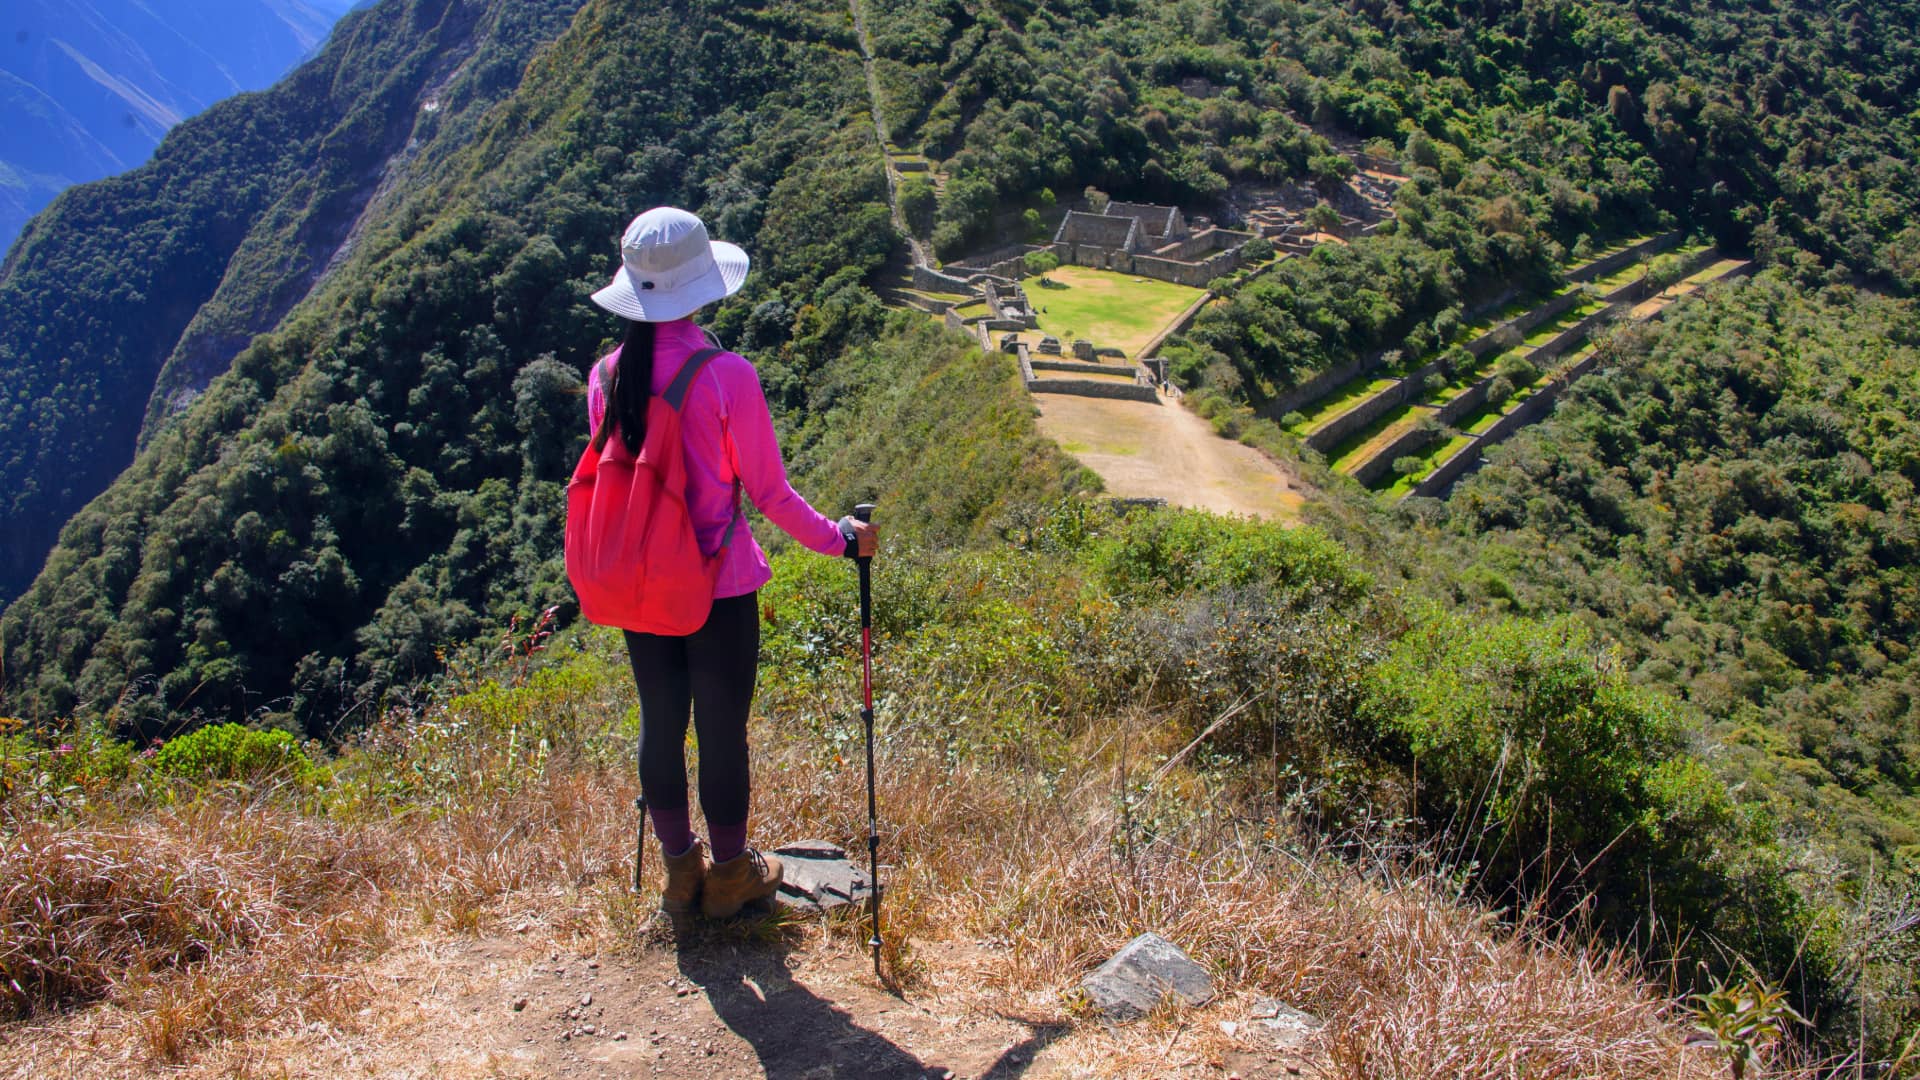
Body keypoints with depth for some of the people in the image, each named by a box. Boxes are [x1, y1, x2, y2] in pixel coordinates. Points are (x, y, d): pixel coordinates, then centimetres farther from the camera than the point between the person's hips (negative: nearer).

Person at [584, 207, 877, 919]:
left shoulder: (607, 375, -4)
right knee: (722, 729, 10)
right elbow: (768, 492, -12)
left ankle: (680, 871, 35)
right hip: (719, 587, -5)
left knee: (661, 721, 17)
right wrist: (840, 539, 3)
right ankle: (730, 876, 28)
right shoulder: (727, 377, -19)